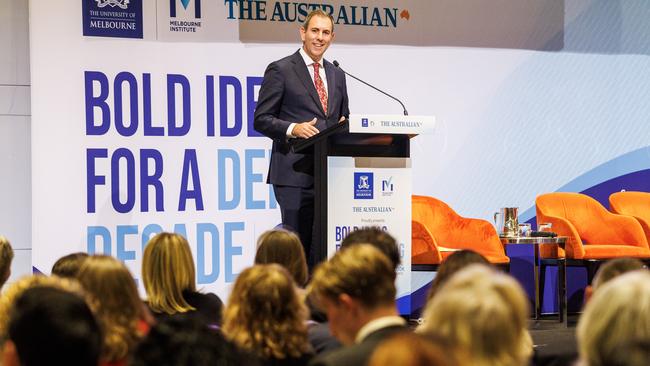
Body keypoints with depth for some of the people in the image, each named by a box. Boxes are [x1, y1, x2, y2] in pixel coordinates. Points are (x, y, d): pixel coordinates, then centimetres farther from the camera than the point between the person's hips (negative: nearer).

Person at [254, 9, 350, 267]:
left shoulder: (337, 75, 19)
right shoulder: (280, 70, -1)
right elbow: (261, 120, -4)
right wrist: (293, 129, -20)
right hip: (295, 173, -6)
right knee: (298, 244, -7)